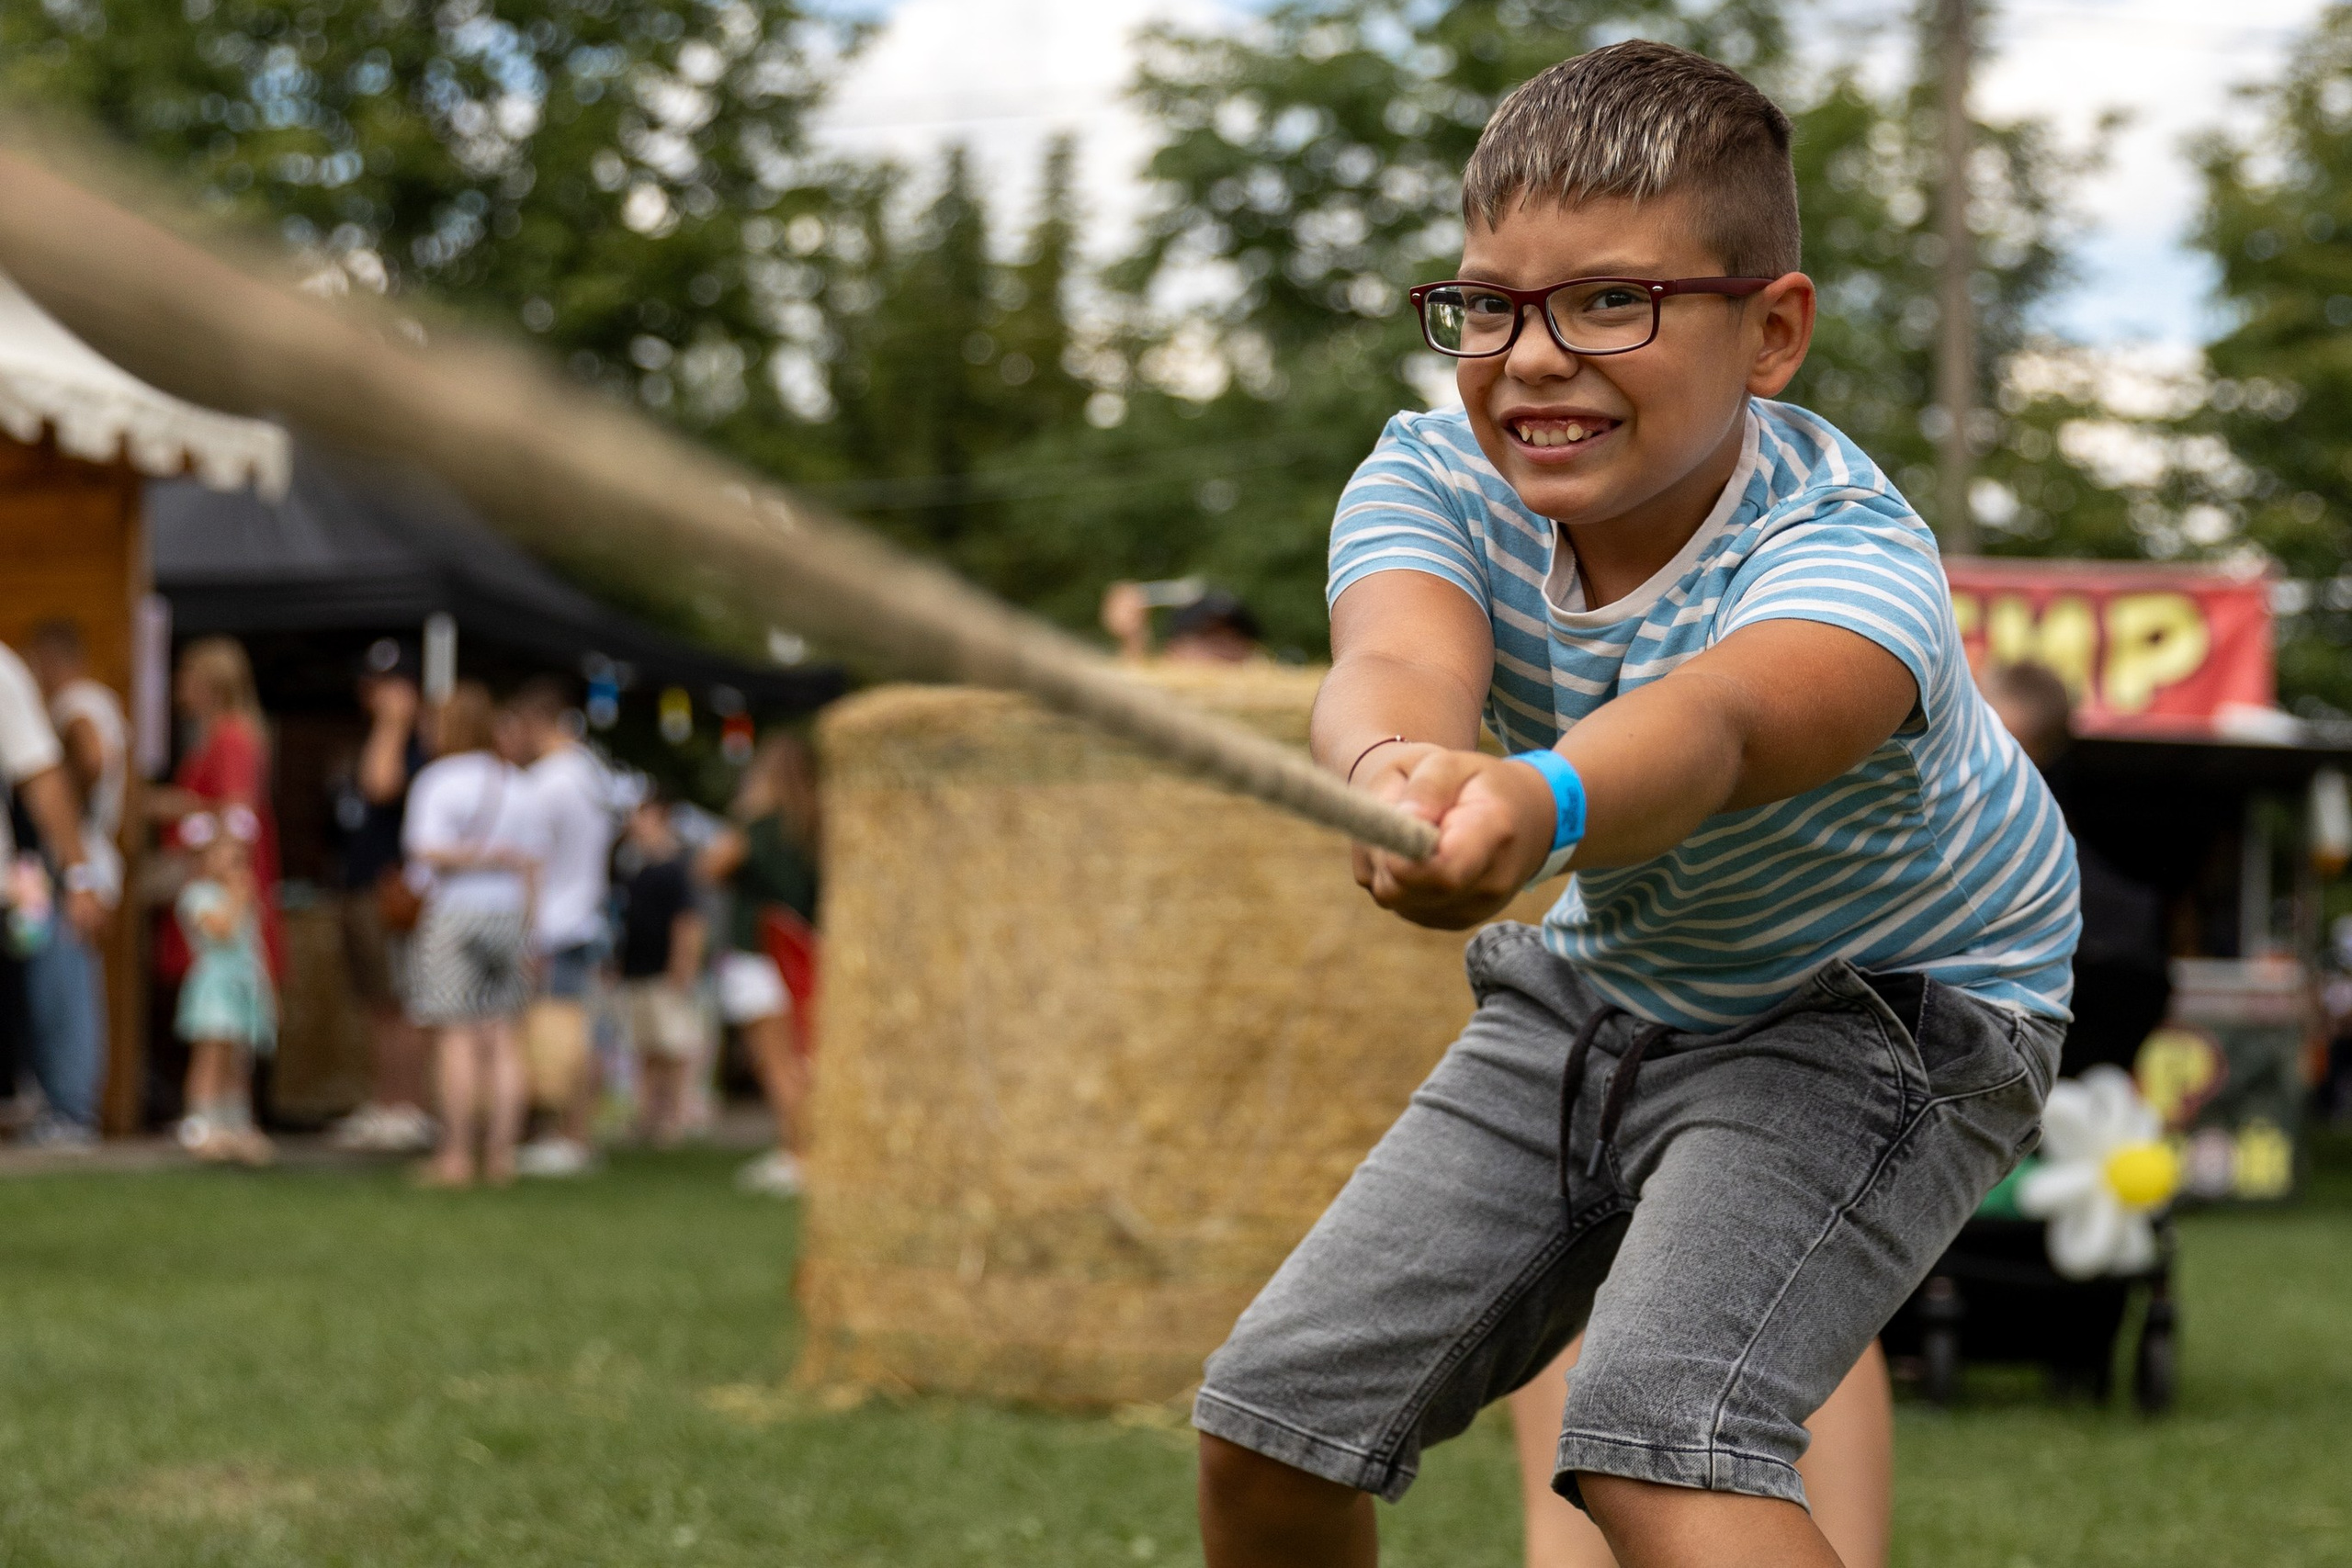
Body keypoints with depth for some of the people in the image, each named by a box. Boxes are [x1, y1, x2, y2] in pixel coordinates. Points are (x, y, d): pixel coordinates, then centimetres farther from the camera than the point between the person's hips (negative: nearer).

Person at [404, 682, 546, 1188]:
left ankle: (457, 1152, -6)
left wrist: (484, 856, -4)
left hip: (455, 915, -5)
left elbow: (432, 852, -15)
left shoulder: (438, 780, -5)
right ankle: (501, 1153, 1)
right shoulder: (519, 786, 11)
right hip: (508, 915, 5)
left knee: (457, 1036, -4)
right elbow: (534, 866, 9)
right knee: (503, 1037, 4)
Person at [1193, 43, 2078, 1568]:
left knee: (1660, 1434, -30)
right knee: (1270, 1419, 3)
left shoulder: (1846, 553, -34)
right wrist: (1400, 768, -68)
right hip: (1608, 981, 6)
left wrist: (1540, 805, -82)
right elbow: (1398, 661, -42)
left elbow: (1713, 718, -58)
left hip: (1890, 1010, -6)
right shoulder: (1430, 477, -18)